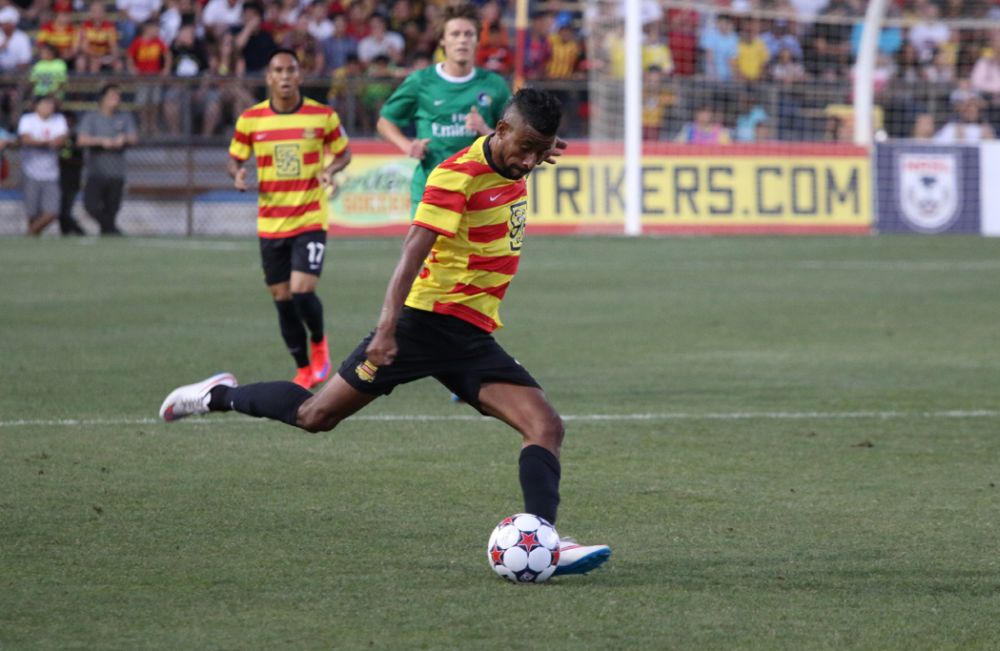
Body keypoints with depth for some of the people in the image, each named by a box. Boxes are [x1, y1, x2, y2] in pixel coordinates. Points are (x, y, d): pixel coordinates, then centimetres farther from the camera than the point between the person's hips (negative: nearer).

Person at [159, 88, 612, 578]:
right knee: (316, 416, -1)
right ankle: (221, 395, 24)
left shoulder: (510, 172, 8)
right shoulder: (457, 176, -17)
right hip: (428, 317, -7)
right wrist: (387, 326, -37)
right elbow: (415, 249, -27)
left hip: (472, 337, 7)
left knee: (546, 426, -11)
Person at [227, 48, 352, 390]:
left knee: (302, 292, -16)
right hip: (270, 224, 2)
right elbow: (234, 158, 10)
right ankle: (304, 369, 21)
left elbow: (343, 152, 9)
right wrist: (238, 173, -13)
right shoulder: (250, 119, 0)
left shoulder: (323, 116, -3)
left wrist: (330, 169, -12)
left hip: (311, 220, -2)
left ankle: (318, 343, 15)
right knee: (283, 300, 5)